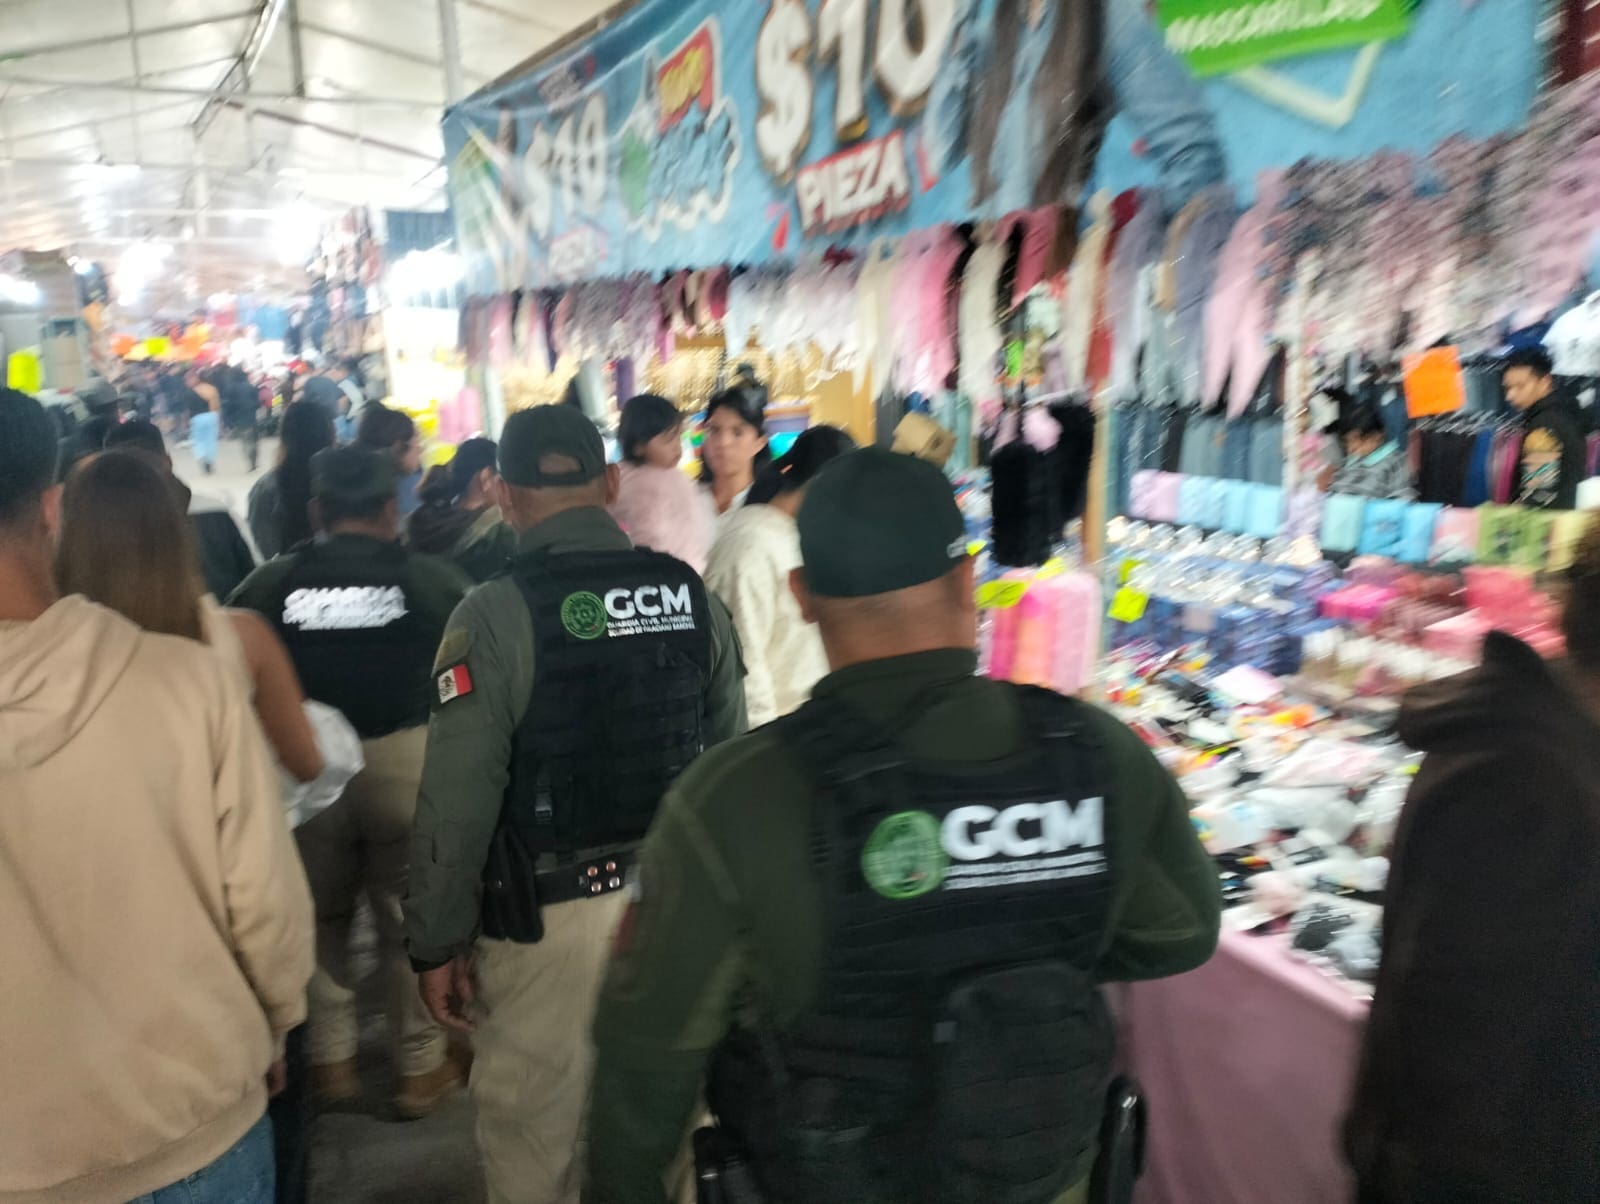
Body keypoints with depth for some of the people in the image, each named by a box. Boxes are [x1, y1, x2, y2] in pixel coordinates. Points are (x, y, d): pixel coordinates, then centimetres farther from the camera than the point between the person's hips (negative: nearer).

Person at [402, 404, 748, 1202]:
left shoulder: (495, 615, -13)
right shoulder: (691, 594, -1)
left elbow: (459, 798, -14)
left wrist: (438, 941, -3)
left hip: (553, 916, -4)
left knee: (530, 1126, 16)